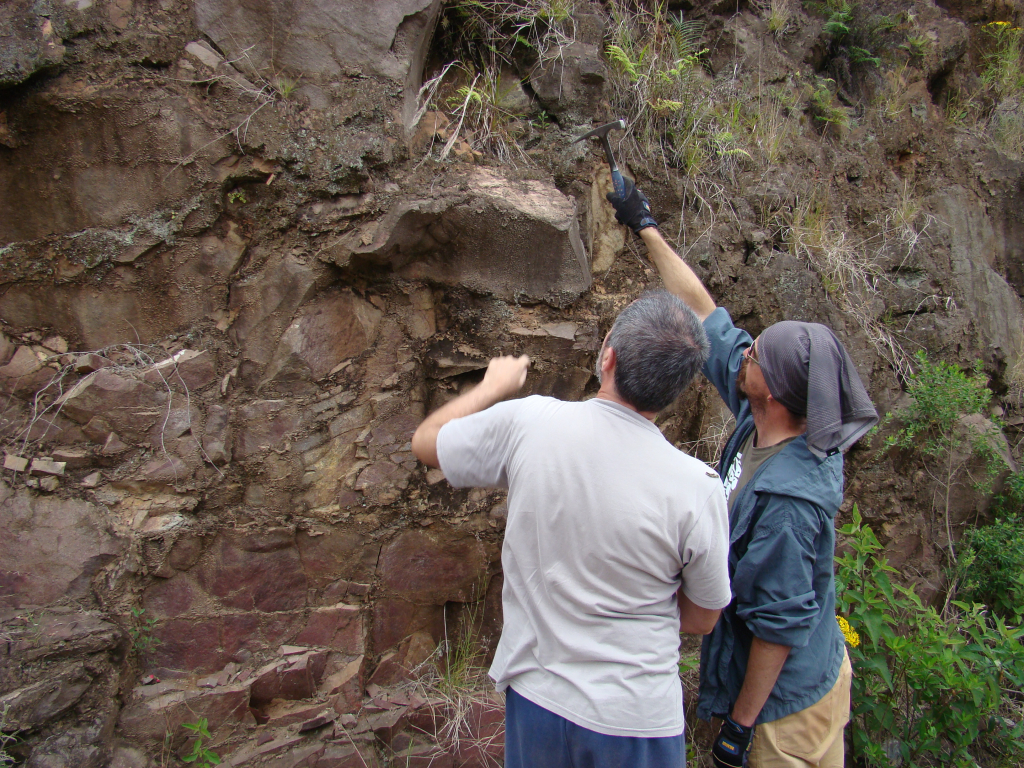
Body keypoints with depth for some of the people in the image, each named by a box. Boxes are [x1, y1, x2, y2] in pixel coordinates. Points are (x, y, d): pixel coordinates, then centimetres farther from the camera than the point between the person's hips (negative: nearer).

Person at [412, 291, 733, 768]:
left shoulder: (527, 424, -19)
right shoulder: (697, 486, -21)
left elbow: (426, 441, 1)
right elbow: (701, 620, -5)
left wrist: (494, 385, 14)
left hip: (534, 698, 2)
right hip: (636, 720, -1)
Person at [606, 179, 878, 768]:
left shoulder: (785, 497, -35)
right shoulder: (769, 422, -10)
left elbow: (780, 624, -27)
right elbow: (705, 313, -5)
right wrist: (648, 229, 2)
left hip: (788, 699, -8)